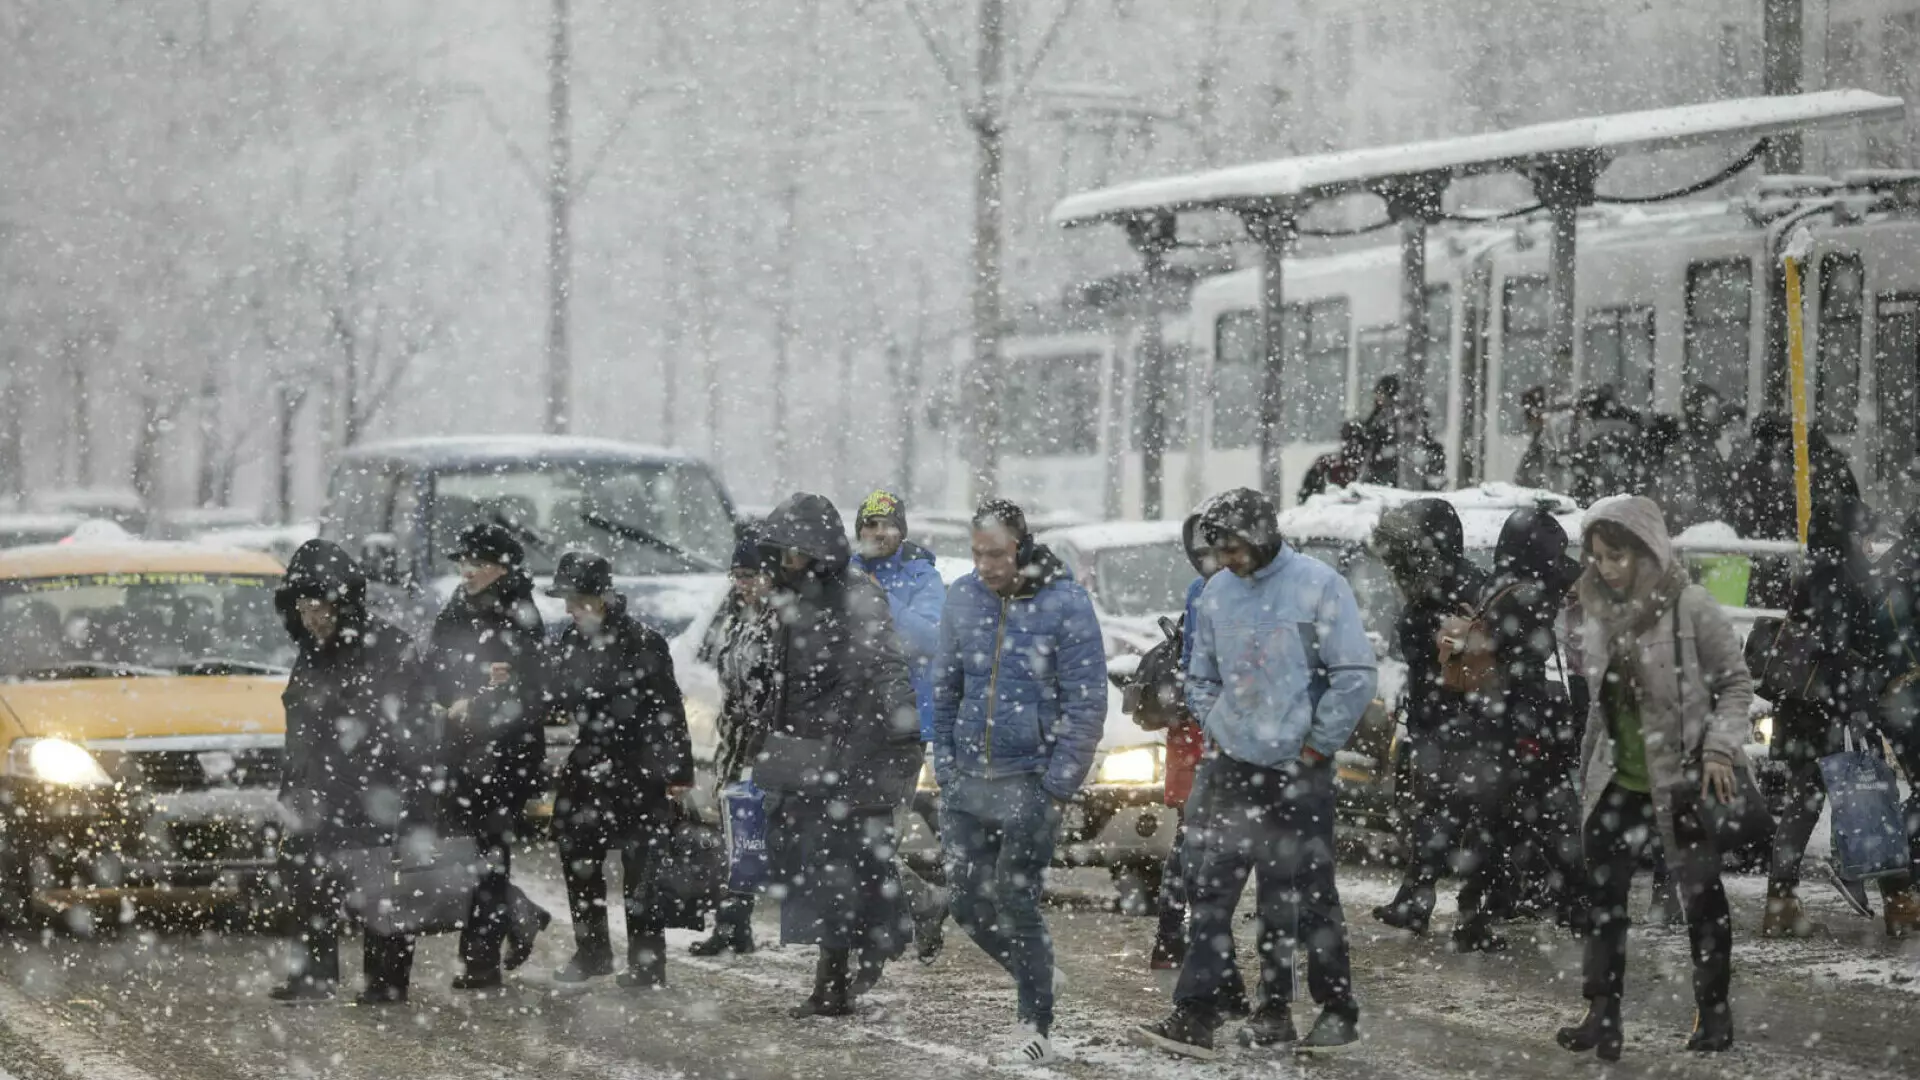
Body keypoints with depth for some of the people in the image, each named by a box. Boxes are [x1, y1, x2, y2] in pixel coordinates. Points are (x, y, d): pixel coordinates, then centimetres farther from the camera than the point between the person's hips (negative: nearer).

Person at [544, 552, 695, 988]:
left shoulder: (641, 642, -14)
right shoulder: (571, 641, 7)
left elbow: (668, 708, -13)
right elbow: (556, 697, 15)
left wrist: (678, 770, -14)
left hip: (638, 772, -7)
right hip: (589, 767, 7)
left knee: (639, 868, -2)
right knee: (577, 859, 14)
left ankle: (647, 962, 5)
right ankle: (592, 951, 28)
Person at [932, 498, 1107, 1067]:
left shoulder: (1065, 604, -10)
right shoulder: (963, 598, 4)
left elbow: (1086, 705, -10)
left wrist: (1055, 789, -13)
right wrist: (946, 768, 6)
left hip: (1029, 782, -5)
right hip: (966, 783, 5)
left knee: (1015, 904, -5)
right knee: (969, 905, 7)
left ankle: (1037, 1029, 7)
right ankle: (1035, 980, 31)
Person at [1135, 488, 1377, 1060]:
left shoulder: (1317, 585, -9)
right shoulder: (1217, 594, 7)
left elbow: (1355, 675, -10)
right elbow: (1201, 676, 20)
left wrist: (1316, 745, -9)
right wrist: (1213, 728, 6)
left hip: (1296, 772, -5)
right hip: (1229, 767, 5)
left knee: (1306, 896, 4)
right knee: (1208, 889, -3)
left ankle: (1338, 1011, 19)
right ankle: (1196, 1015, -3)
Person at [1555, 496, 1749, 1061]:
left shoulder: (1691, 607, -12)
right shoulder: (1603, 613, 7)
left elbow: (1736, 683, -8)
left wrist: (1720, 746, -19)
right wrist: (1587, 770, 17)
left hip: (1681, 781, -6)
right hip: (1618, 783, 6)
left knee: (1702, 897, 6)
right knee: (1603, 897, 3)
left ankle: (1714, 1013, 17)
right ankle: (1602, 1016, 8)